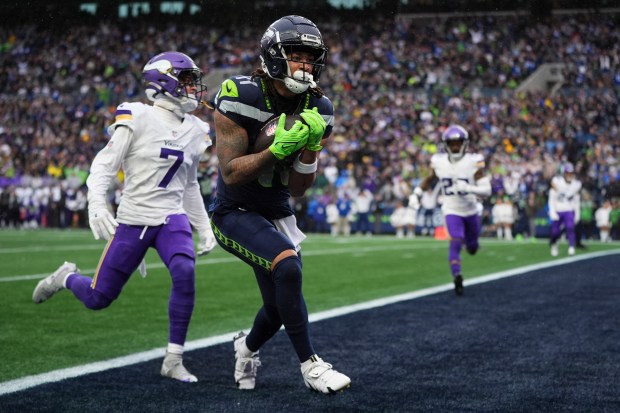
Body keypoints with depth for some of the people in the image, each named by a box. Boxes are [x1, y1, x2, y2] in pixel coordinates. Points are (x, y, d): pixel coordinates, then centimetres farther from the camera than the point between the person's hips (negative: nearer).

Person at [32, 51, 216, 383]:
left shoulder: (194, 131, 9)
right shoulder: (137, 119, -9)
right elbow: (104, 165, -10)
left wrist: (203, 228, 16)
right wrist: (96, 206, -24)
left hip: (172, 219, 4)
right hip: (133, 220, -3)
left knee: (185, 274, -26)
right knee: (98, 299, 1)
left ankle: (173, 360, -13)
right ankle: (68, 277, 39)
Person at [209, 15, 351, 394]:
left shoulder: (317, 110, -6)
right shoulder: (240, 98, -21)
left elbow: (297, 190, -4)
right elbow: (230, 174, -21)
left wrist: (311, 146, -21)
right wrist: (277, 150, -33)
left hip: (277, 215, 6)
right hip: (235, 213, -6)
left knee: (279, 308, 11)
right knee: (288, 267, -30)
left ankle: (248, 347, 46)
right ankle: (310, 366, -16)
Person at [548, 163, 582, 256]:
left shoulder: (576, 184, -2)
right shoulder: (556, 182, -12)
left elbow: (576, 200, 10)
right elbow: (551, 198, -9)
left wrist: (577, 214, 11)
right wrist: (552, 212, -17)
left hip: (569, 211, 1)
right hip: (557, 211, -1)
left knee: (570, 227, -23)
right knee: (555, 232, 1)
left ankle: (571, 247, -19)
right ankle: (553, 245, 31)